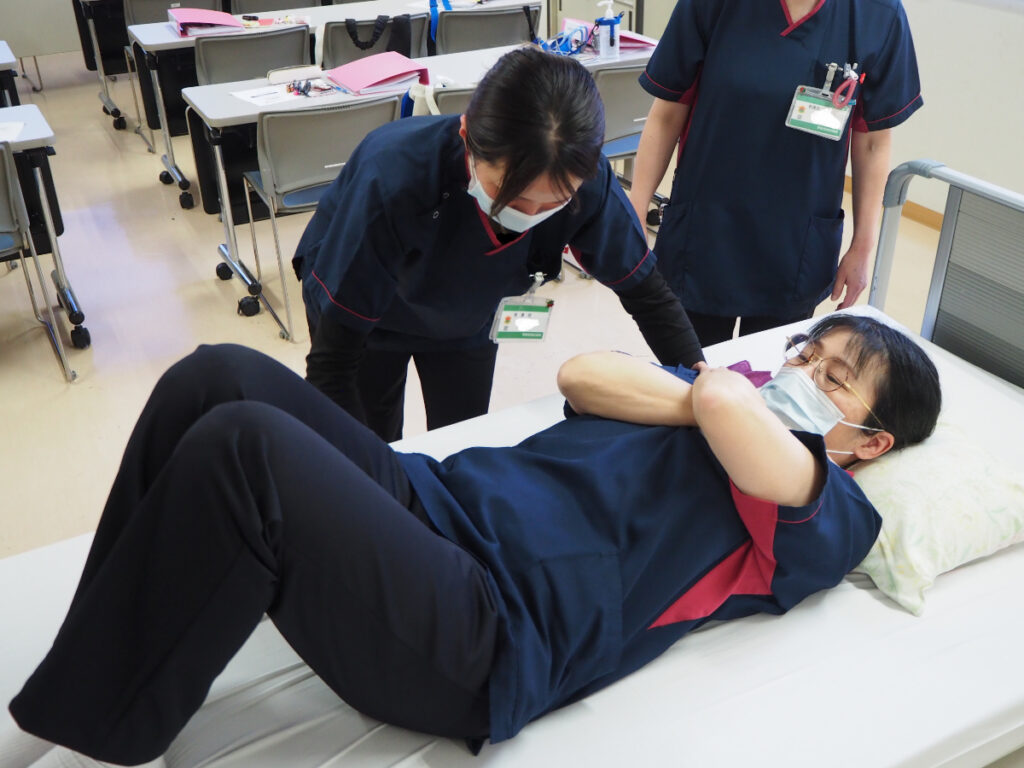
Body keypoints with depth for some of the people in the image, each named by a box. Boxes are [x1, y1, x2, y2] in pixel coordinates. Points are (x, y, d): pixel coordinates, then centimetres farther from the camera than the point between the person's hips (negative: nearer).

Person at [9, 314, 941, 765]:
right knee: (218, 378, -12)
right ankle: (95, 671, -2)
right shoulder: (718, 385, 28)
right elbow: (580, 374, 12)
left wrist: (731, 401, 6)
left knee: (245, 444, -29)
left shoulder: (830, 517, 4)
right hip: (433, 496, 8)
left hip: (484, 642, -8)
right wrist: (714, 396, 7)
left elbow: (720, 403, -16)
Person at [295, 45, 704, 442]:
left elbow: (647, 292, -16)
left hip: (466, 322, 3)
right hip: (365, 317, -2)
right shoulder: (393, 180, -42)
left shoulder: (586, 183, -33)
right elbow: (331, 362, -35)